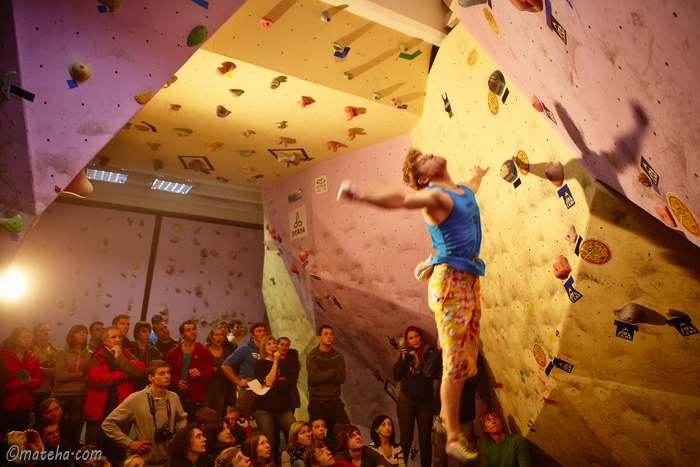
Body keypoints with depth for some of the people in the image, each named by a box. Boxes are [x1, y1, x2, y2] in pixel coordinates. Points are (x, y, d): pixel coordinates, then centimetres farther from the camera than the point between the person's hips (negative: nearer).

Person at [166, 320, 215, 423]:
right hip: (177, 396, 1)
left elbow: (210, 374, 5)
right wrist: (176, 382, -10)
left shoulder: (204, 352, 8)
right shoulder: (173, 353, 11)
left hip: (196, 398, -1)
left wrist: (200, 374, -16)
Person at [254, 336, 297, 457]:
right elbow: (267, 382, -8)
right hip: (265, 409, -2)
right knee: (269, 444, -3)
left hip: (284, 407, 2)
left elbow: (292, 383, 2)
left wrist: (273, 386, -7)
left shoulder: (284, 363, 15)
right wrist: (275, 361, -8)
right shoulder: (260, 364, 6)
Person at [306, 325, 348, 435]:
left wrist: (322, 375, -11)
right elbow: (314, 378, -16)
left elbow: (342, 378, -3)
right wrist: (333, 371, -9)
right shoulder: (312, 356, -1)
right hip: (317, 402, -3)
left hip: (335, 401, 3)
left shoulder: (338, 356, 10)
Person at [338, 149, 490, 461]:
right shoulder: (433, 196, -10)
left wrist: (478, 175, 63)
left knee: (467, 357, 15)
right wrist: (361, 196, -46)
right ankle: (454, 438, 7)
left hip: (471, 281, 8)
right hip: (450, 281, -8)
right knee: (456, 362, -5)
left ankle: (447, 415, 34)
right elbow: (399, 200, -29)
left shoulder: (464, 191, 16)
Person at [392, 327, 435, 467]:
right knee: (406, 439, -2)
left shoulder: (429, 352, 0)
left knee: (425, 441, 0)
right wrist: (403, 360, -9)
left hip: (425, 401, -1)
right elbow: (396, 376, 4)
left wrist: (420, 362, -19)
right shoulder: (406, 353, 8)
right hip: (406, 401, 1)